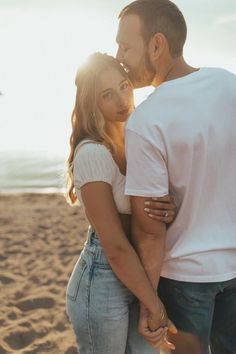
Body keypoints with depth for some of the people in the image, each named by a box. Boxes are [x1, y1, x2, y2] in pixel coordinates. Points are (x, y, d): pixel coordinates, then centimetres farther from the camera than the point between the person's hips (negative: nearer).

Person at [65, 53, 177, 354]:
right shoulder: (92, 152, -21)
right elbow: (115, 247, -22)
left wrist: (170, 211, -17)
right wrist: (156, 307, -15)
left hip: (136, 275, 7)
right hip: (102, 282, -7)